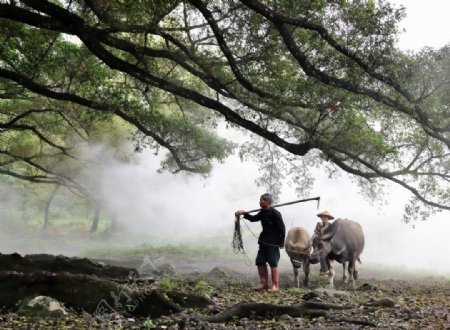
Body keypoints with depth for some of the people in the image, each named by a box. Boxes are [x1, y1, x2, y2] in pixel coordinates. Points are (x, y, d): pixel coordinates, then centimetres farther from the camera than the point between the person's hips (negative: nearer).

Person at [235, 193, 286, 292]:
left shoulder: (275, 213, -16)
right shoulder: (263, 212, 8)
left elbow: (282, 228, -14)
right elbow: (253, 219, 22)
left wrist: (281, 242, -11)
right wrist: (244, 213, 8)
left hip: (273, 242, -8)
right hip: (264, 241, 8)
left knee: (273, 263, -6)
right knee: (260, 262, 7)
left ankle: (275, 285, 1)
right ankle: (263, 283, 16)